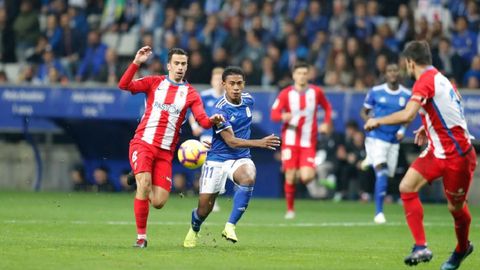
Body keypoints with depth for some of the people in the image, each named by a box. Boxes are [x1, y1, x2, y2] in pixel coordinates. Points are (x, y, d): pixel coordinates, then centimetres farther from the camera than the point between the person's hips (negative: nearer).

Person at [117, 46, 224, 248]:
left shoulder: (190, 93, 6)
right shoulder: (154, 82, 5)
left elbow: (203, 121, -5)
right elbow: (124, 85, -7)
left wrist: (212, 120, -28)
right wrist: (136, 63, -18)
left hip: (165, 152, 2)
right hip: (142, 144, -2)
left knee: (159, 202, -7)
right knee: (144, 183, -26)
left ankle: (141, 181, 30)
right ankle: (141, 236, -14)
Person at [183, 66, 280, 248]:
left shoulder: (248, 100, 0)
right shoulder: (220, 109, -19)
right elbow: (231, 141, -25)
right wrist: (260, 143, -34)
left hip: (241, 158, 4)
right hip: (217, 159, -4)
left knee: (248, 178, -32)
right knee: (204, 209, 1)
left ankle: (230, 226, -25)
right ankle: (194, 230, 37)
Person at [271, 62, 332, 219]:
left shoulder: (316, 92, 2)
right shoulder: (286, 94, -2)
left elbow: (327, 107, 18)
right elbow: (274, 114, -6)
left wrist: (326, 123, 2)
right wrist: (283, 116, -28)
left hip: (308, 143, 1)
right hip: (290, 141, -1)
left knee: (306, 177, -14)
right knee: (290, 177, -6)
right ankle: (290, 209, 9)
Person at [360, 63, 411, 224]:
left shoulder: (406, 95, 3)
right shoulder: (376, 92, -2)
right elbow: (364, 111, 7)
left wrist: (402, 130, -3)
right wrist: (368, 119, -16)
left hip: (394, 140, 4)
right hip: (377, 137, -4)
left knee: (388, 174, 9)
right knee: (381, 173, -19)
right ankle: (379, 212, -17)